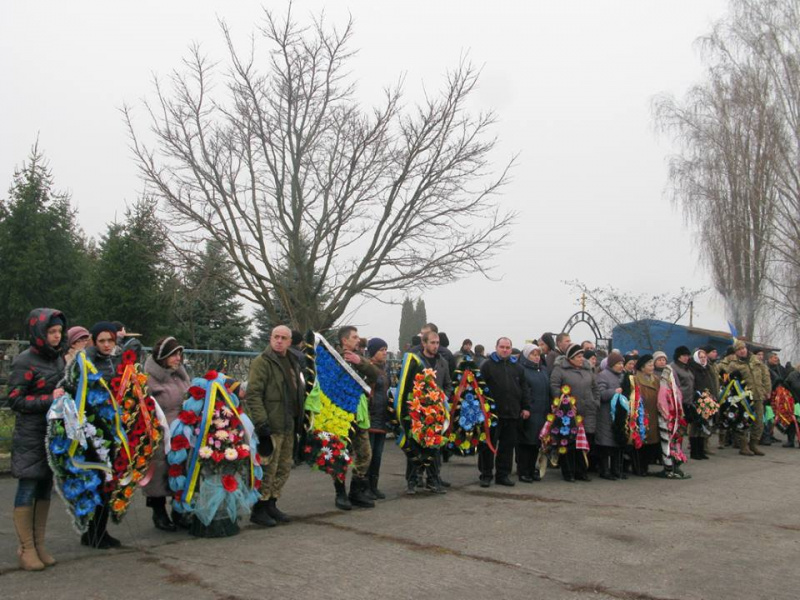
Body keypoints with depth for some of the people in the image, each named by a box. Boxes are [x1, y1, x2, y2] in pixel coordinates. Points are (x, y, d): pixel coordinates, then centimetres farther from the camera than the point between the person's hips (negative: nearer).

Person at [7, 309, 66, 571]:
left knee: (45, 489, 12)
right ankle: (26, 549, 11)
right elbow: (14, 400, -11)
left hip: (55, 434, 7)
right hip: (30, 436, -7)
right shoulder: (25, 361, -11)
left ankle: (39, 545, 21)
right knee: (27, 490, 1)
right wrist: (49, 399, -18)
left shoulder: (59, 358, 9)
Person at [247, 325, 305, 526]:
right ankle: (259, 510, 7)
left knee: (284, 468, 14)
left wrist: (299, 419, 21)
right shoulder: (262, 361, -9)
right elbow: (253, 394, -16)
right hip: (271, 426, -8)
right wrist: (261, 422, -23)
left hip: (288, 426, 9)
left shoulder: (292, 362, 17)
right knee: (268, 468, -5)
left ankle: (271, 505, 25)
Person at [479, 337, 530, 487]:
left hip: (512, 413, 4)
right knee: (488, 445, 1)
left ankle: (503, 474, 18)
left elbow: (524, 388, 15)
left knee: (508, 445, 8)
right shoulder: (488, 365, 1)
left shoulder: (517, 367, 15)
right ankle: (486, 475, 11)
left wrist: (526, 407, 7)